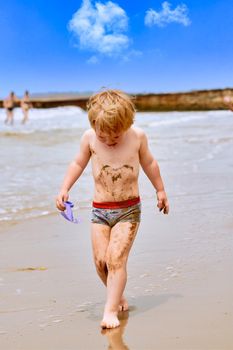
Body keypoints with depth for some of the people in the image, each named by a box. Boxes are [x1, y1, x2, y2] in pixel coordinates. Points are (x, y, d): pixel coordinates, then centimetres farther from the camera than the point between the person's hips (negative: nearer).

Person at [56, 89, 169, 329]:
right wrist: (64, 189, 0)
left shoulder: (137, 136, -6)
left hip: (129, 209, -2)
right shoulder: (89, 137, -5)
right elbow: (78, 163, 11)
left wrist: (160, 190, 21)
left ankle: (111, 309, -7)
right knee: (100, 261, -1)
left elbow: (148, 163, 11)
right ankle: (117, 295, 24)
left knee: (116, 258, -14)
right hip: (99, 210, 2)